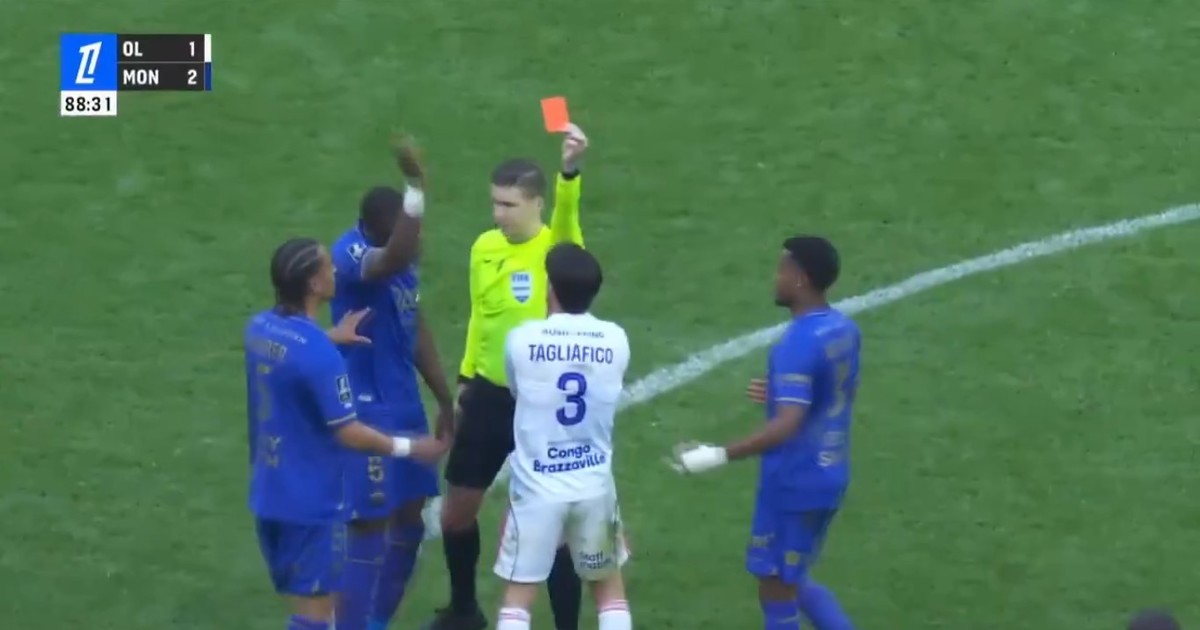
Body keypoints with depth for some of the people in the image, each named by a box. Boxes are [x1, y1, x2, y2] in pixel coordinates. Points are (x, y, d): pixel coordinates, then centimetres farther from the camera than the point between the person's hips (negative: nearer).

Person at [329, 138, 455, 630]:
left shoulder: (397, 254, 5)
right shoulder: (352, 256, -23)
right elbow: (393, 260, -49)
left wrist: (445, 400, 19)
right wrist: (416, 186, -54)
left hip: (405, 406, 9)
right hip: (368, 410, -9)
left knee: (408, 519, 15)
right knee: (371, 525, -6)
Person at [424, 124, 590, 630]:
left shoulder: (556, 247, -16)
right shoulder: (484, 247, 3)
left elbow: (565, 212, -39)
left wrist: (569, 170, -58)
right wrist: (465, 378, 19)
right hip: (489, 396, 6)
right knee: (456, 511, 16)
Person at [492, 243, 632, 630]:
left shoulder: (522, 339, -11)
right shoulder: (616, 341, -5)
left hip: (537, 488, -2)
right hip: (594, 486, 2)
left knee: (518, 597, 7)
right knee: (610, 588, 21)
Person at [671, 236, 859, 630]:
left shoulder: (798, 343, -23)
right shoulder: (844, 329, 4)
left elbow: (786, 427, -30)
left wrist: (718, 456, -29)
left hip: (794, 481, -9)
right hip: (829, 476, 9)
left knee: (775, 589, 4)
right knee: (790, 582, 23)